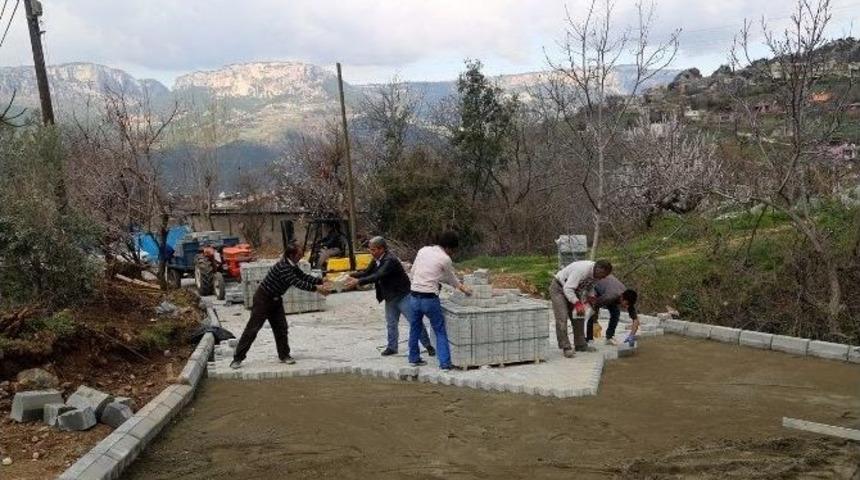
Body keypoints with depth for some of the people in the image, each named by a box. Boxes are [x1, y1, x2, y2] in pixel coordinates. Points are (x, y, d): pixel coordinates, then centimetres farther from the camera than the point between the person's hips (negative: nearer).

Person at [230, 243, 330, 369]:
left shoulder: (292, 266, 1)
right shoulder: (283, 267, -29)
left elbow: (303, 276, 9)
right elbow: (297, 283, -33)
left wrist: (321, 281, -4)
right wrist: (316, 288, -32)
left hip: (275, 300, 9)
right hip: (263, 299, -9)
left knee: (281, 328, 5)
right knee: (252, 329, -6)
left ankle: (284, 355, 16)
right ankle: (237, 358, -1)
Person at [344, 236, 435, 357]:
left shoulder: (390, 260, -25)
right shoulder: (376, 260, 4)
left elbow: (378, 276, -35)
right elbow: (367, 273, 9)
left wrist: (358, 281, -35)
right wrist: (352, 276, -10)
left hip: (403, 296, -8)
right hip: (390, 298, 8)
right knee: (391, 323, 14)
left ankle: (428, 346, 6)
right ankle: (392, 347, 26)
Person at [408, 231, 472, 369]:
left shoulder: (423, 250, 7)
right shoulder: (445, 259, -7)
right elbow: (452, 280, 8)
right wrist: (464, 289, 25)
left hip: (414, 296, 6)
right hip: (430, 298, -5)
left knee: (415, 328, 19)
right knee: (440, 332, 3)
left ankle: (414, 358, 29)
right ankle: (445, 362, -1)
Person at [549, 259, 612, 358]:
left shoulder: (596, 273, -9)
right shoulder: (582, 269, -36)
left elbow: (587, 288, 6)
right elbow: (567, 288, -37)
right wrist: (577, 303, -43)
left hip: (571, 289, 8)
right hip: (559, 288, -8)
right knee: (562, 318, -16)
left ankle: (580, 345, 15)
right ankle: (566, 347, -13)